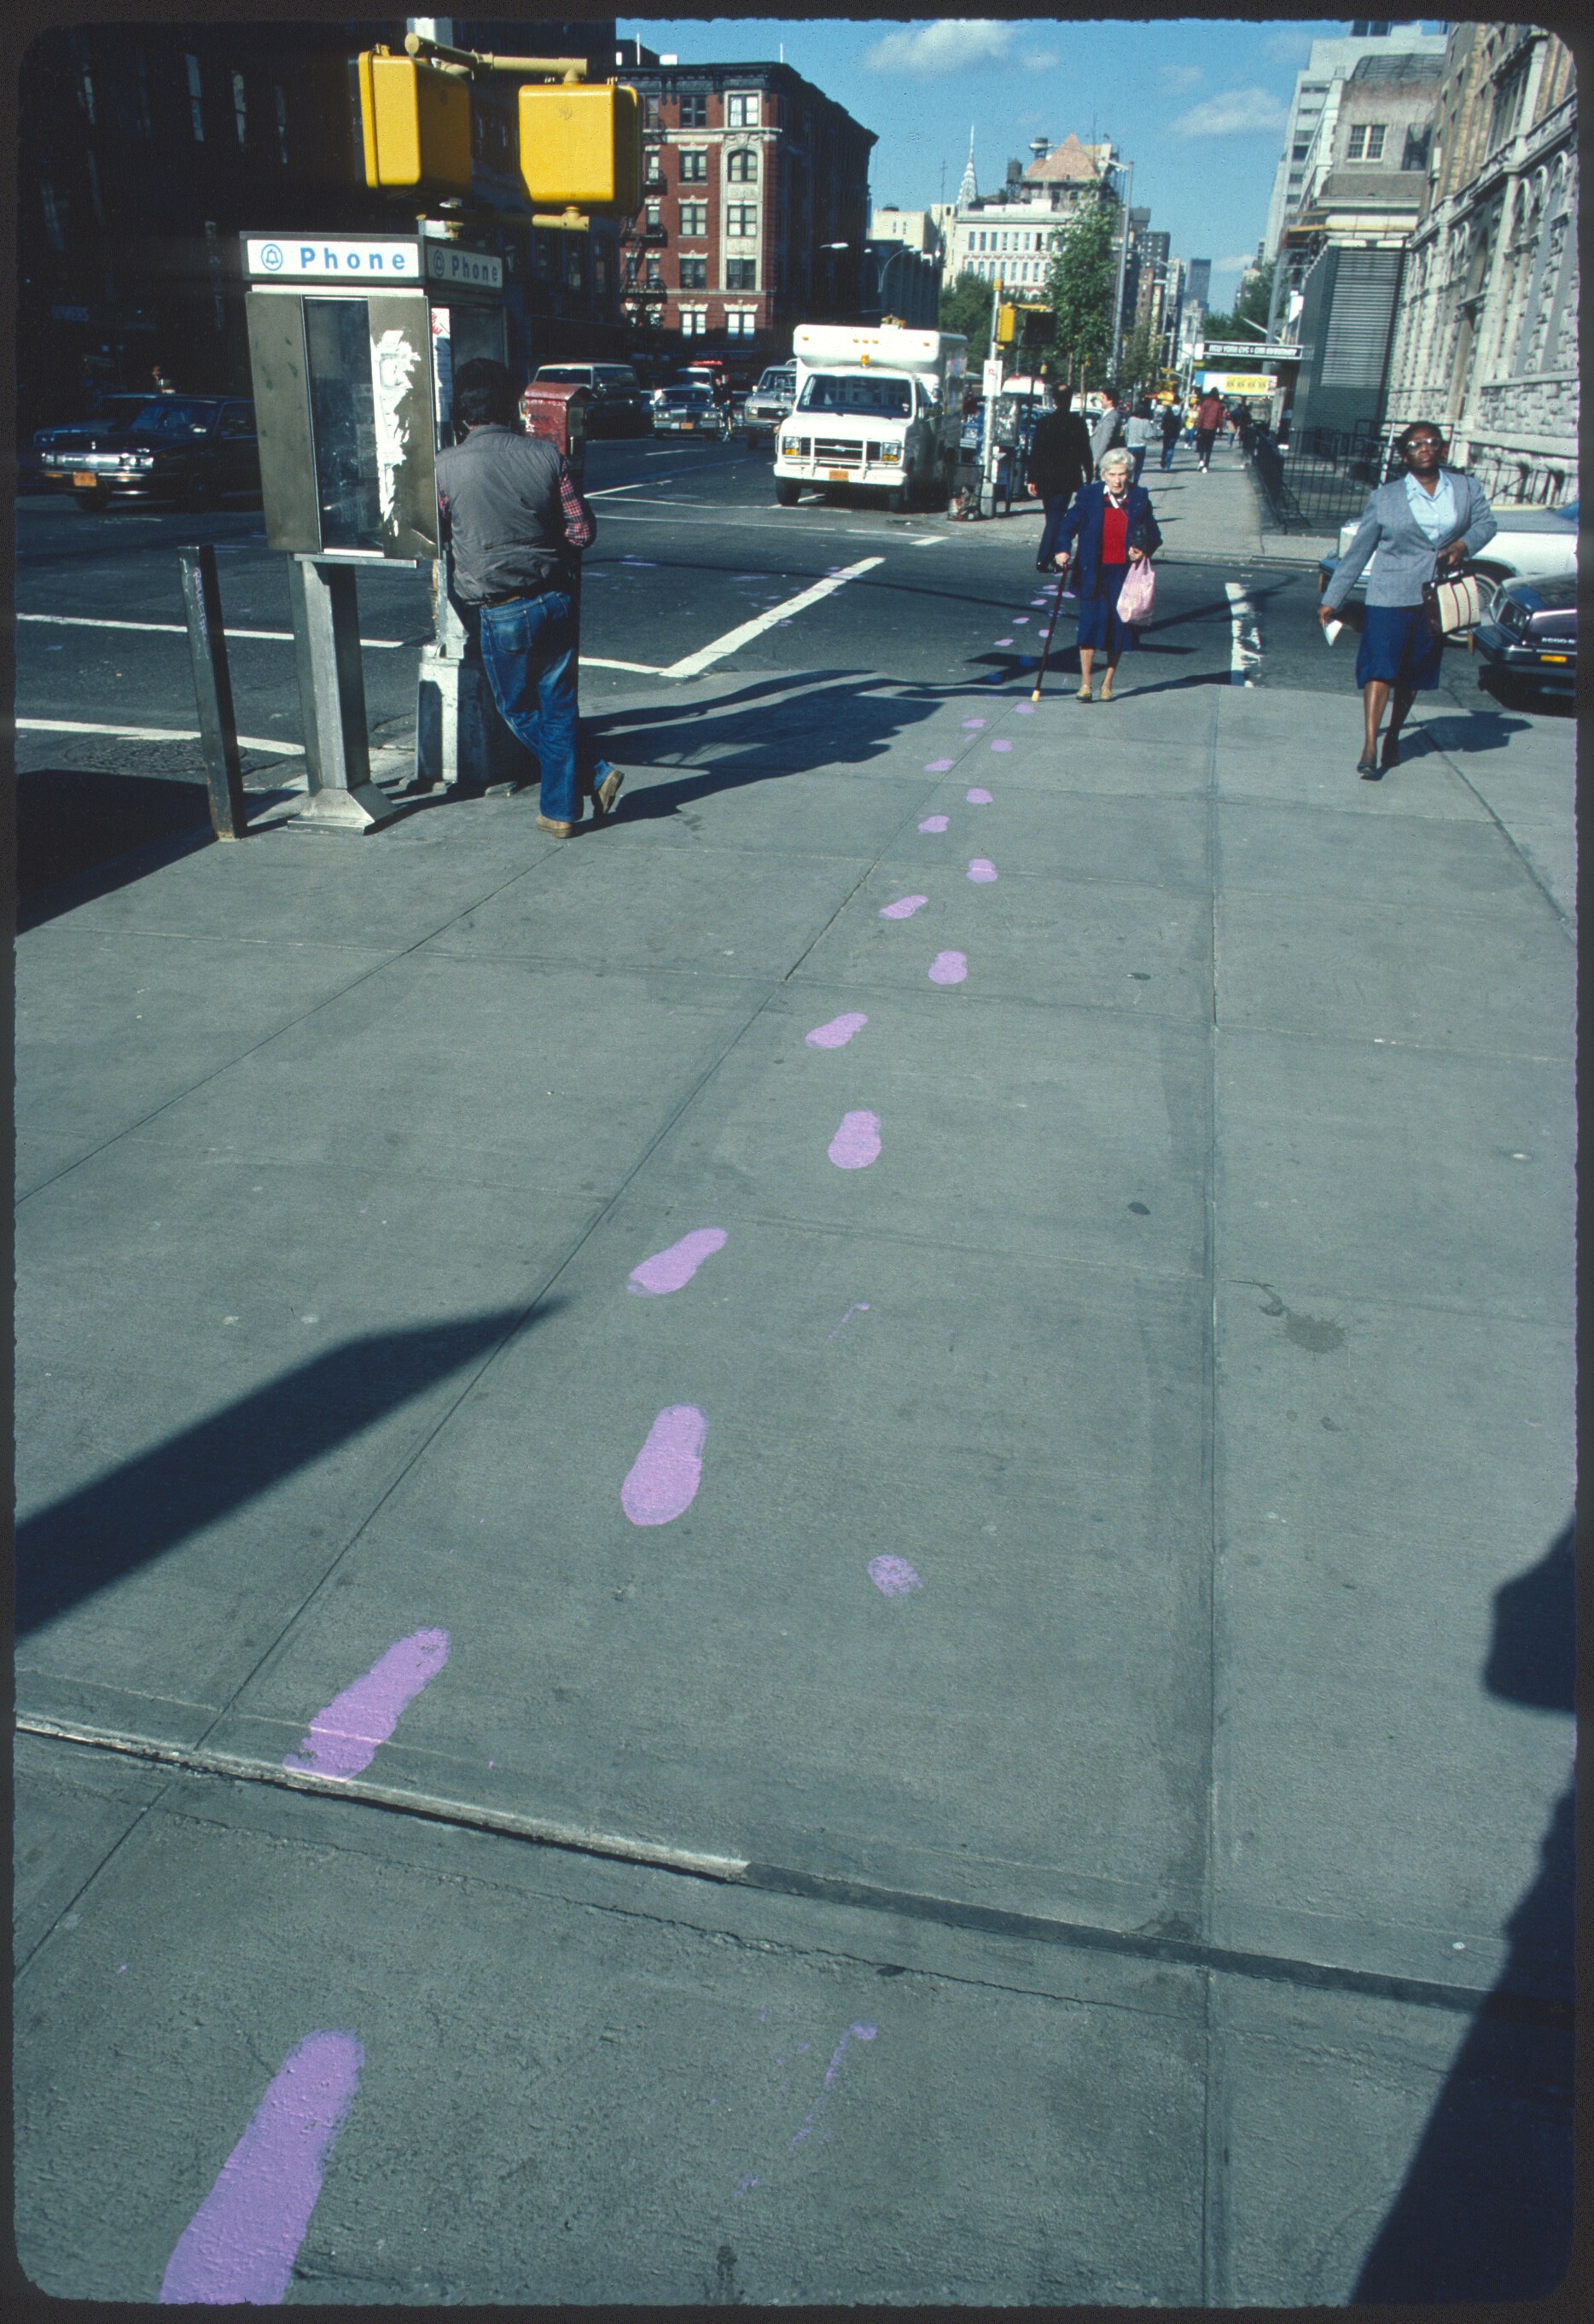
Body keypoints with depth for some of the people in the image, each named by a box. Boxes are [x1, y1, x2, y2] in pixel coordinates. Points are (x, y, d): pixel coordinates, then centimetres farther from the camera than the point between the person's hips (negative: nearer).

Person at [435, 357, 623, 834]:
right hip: (555, 601, 3)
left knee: (520, 712, 14)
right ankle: (559, 810, 13)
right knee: (557, 707, 13)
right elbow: (582, 530, 0)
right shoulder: (546, 455, -2)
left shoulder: (448, 466, -8)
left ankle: (593, 777, 6)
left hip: (499, 613, -3)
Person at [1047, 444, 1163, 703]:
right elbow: (1069, 524, -6)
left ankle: (1107, 683, 17)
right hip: (1094, 573, -1)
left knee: (1118, 627, 5)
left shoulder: (1140, 498, 4)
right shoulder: (1089, 496, 0)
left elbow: (1154, 535, 8)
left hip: (1124, 574, 1)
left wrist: (1144, 550, -13)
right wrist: (1062, 551, -23)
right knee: (1091, 623, -7)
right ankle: (1085, 682, 3)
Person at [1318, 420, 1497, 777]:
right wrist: (1332, 600, 0)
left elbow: (1487, 522, 15)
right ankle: (1369, 747, -21)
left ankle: (1393, 738, 26)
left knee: (1413, 676, 11)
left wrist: (1464, 544, -8)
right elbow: (1357, 552, 2)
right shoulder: (1384, 498, 1)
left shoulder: (1466, 489, 7)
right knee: (1381, 669, -15)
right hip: (1390, 597, -3)